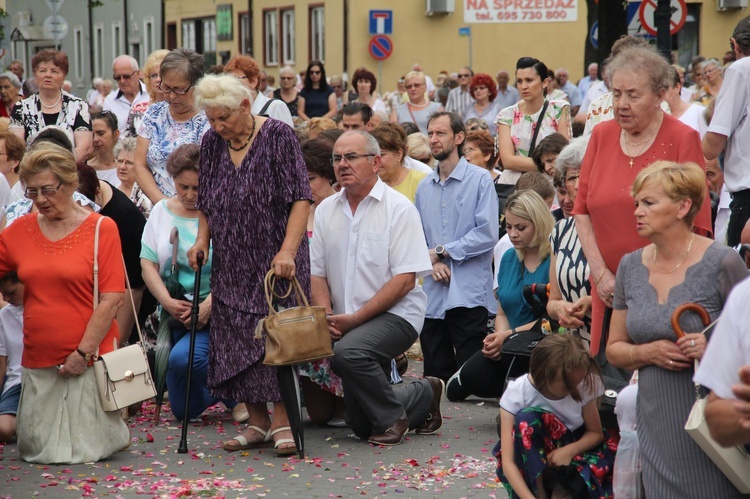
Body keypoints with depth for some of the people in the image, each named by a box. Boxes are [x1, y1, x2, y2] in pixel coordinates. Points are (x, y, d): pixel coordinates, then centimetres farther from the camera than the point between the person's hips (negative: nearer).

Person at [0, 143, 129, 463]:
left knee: (87, 449, -2)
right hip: (38, 361, 4)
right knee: (36, 449, 5)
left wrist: (84, 352, -13)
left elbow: (111, 299, -9)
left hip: (88, 358, -4)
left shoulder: (101, 229, -5)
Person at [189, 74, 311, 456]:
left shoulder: (278, 136, -9)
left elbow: (300, 199, -14)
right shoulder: (212, 143, 7)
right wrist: (202, 239, 0)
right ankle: (257, 422, 11)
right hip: (231, 263, 6)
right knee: (236, 339, 3)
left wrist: (287, 251, -24)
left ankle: (281, 422, -1)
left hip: (275, 261, -5)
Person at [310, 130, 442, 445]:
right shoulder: (326, 210, 9)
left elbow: (404, 280, -15)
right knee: (361, 425, 5)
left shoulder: (398, 209, -8)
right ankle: (422, 396, 33)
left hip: (396, 314, -6)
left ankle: (391, 416, -10)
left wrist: (354, 318, -20)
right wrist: (327, 318, -9)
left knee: (349, 352, -36)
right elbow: (318, 274, 10)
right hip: (347, 324, 6)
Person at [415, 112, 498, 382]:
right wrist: (431, 263, -7)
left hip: (468, 293, -5)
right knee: (435, 375, 8)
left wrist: (441, 252, -9)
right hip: (432, 296, 5)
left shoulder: (480, 180, -2)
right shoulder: (424, 187, 15)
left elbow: (487, 233, -12)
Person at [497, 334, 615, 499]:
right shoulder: (517, 394, -24)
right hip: (532, 466, -1)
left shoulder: (583, 386, -17)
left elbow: (596, 433, -3)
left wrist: (571, 450, -26)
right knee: (526, 419, -32)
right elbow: (508, 462, -27)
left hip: (570, 455, 1)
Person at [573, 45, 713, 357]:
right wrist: (600, 273, -1)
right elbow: (582, 209, 9)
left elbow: (694, 223, -7)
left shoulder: (683, 139, -4)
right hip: (609, 292, 4)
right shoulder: (601, 135, 9)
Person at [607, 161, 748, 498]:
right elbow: (614, 350, 14)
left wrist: (716, 347, -24)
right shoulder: (631, 266, 8)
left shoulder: (722, 263, -9)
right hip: (657, 428, 5)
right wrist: (649, 352, -7)